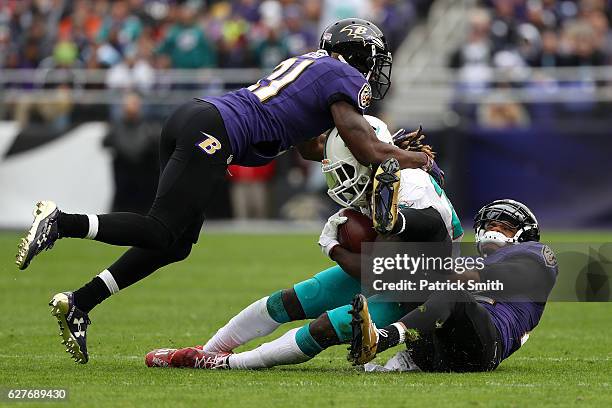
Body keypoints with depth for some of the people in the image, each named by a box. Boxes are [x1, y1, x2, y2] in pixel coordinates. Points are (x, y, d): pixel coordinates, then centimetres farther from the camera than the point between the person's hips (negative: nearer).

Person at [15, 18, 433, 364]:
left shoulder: (309, 64, 29)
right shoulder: (347, 78, 3)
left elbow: (309, 147, 36)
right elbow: (366, 149, -3)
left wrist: (389, 151, 36)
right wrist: (414, 159, 14)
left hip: (188, 117, 9)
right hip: (215, 131, -9)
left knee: (175, 245, 10)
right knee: (160, 234, -9)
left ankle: (77, 304, 5)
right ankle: (60, 223, -18)